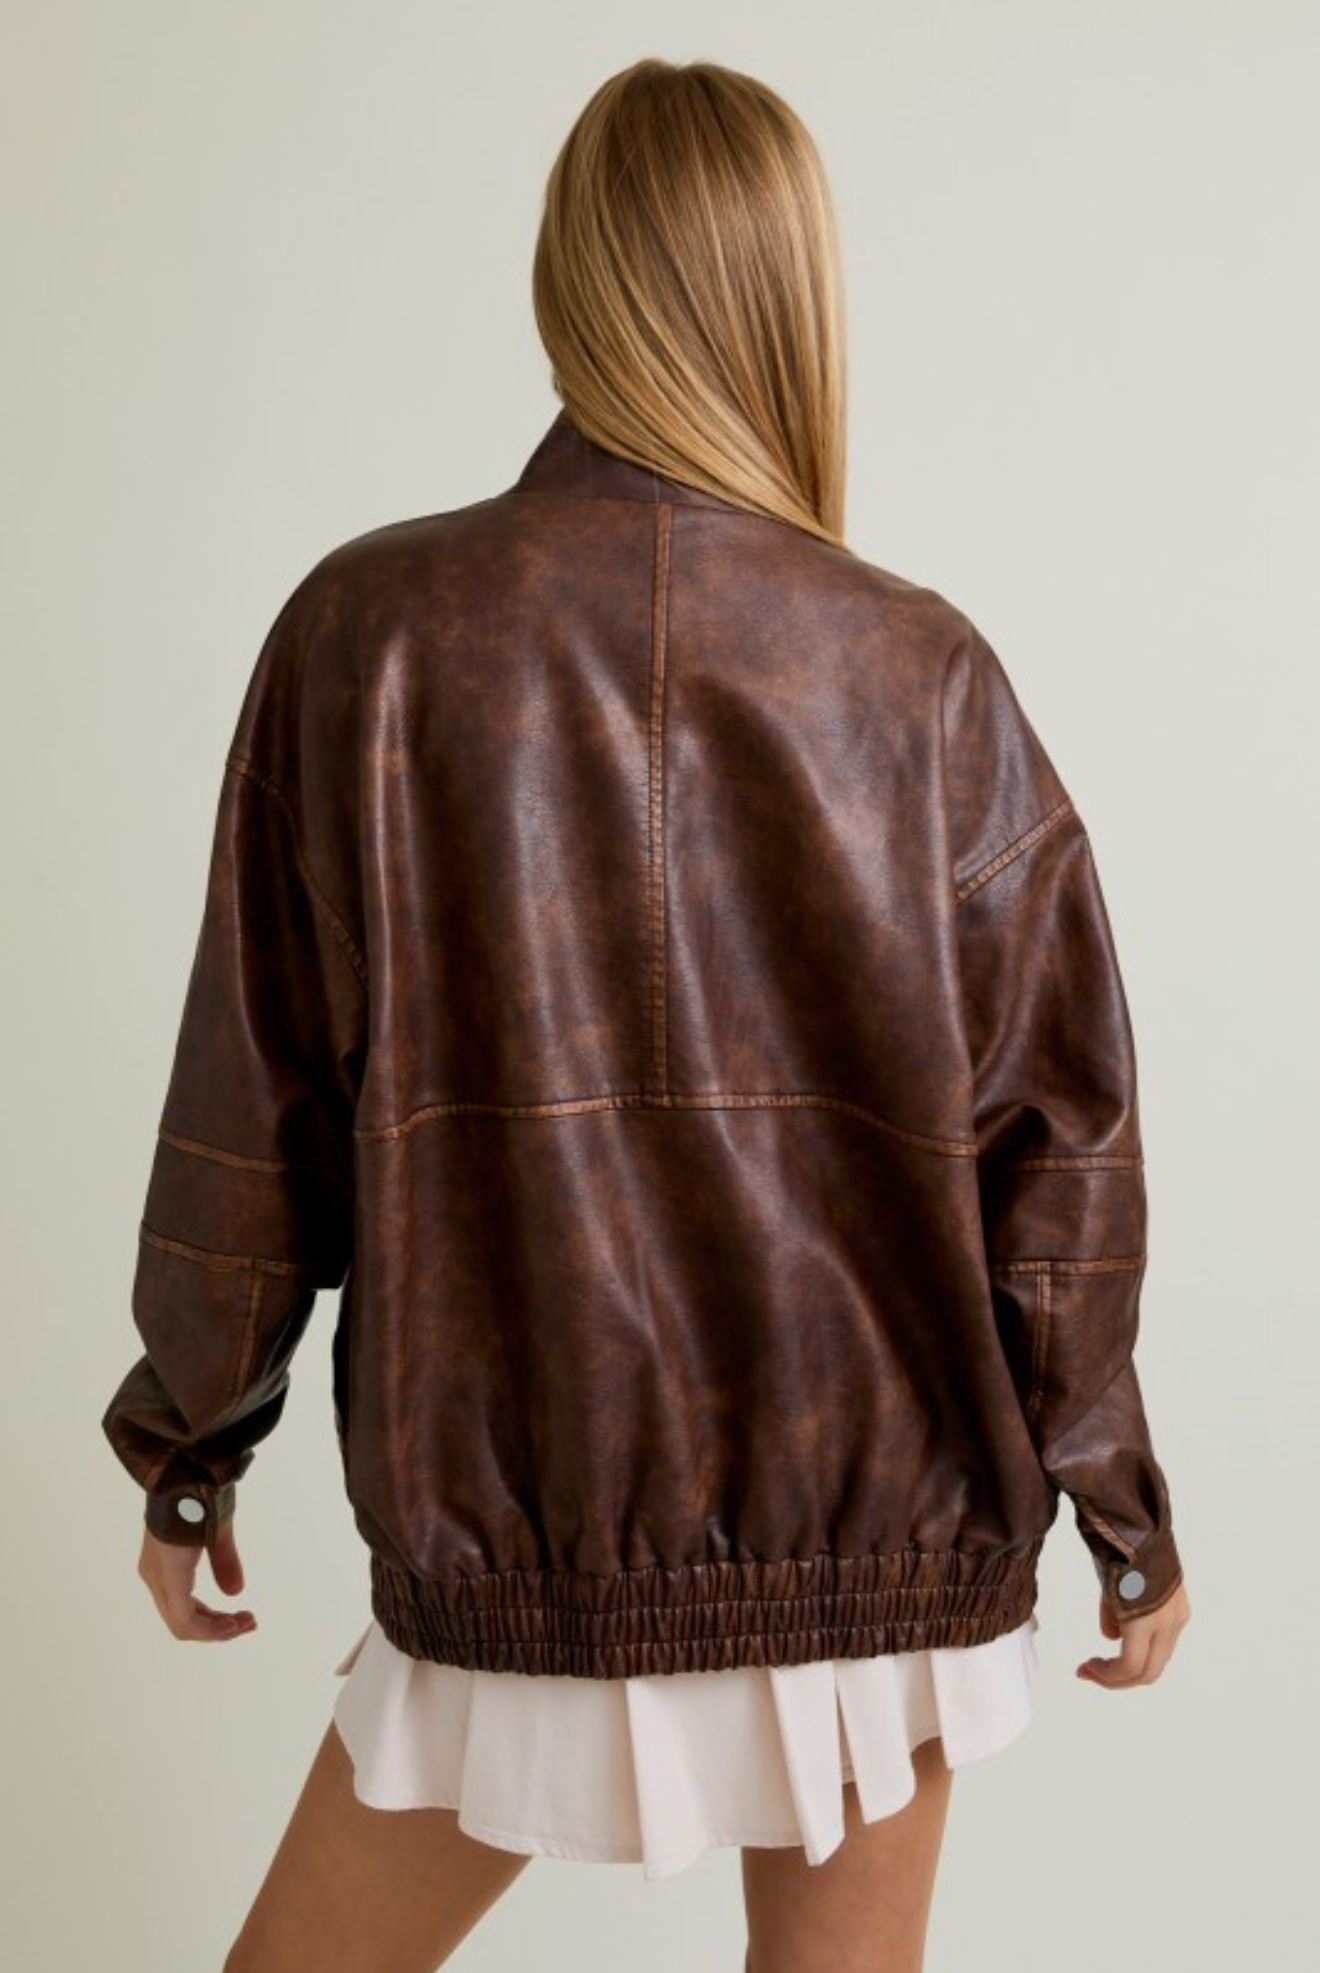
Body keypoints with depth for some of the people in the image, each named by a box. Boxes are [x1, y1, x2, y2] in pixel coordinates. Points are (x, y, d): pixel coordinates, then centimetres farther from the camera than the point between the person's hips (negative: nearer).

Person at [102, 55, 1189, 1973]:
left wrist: (190, 1440, 10)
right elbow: (1060, 1122, -3)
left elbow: (258, 1090, -4)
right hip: (890, 1522, 2)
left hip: (524, 1522, -1)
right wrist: (1122, 1509, 9)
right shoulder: (926, 670, -5)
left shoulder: (372, 627, -7)